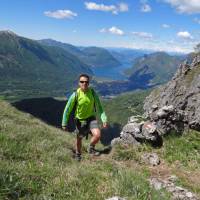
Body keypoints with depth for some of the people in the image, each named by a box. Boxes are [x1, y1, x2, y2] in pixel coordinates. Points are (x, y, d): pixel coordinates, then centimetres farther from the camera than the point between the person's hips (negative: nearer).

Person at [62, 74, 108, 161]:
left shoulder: (92, 92, -15)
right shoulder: (75, 95, -21)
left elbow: (99, 107, -8)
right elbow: (67, 109, -12)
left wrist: (104, 119, -16)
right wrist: (64, 124, -8)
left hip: (91, 118, 1)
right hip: (80, 120, -1)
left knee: (97, 135, -21)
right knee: (79, 139, 16)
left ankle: (91, 148, 11)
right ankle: (78, 154, 46)